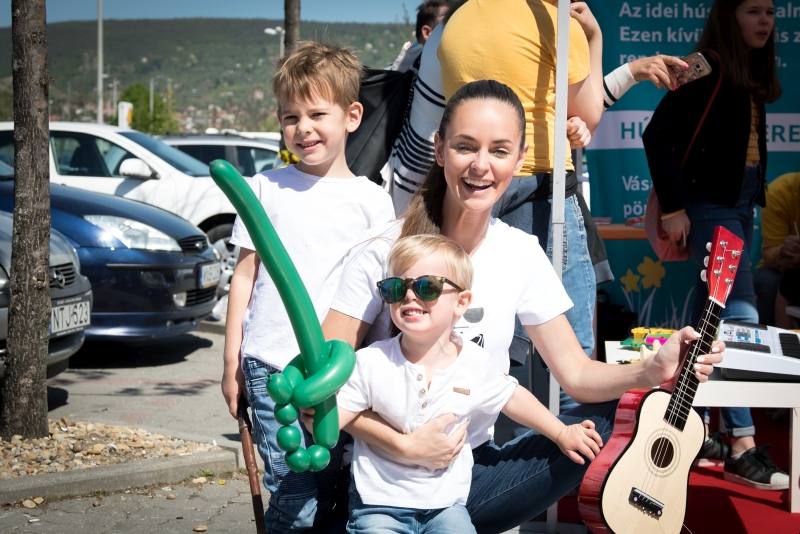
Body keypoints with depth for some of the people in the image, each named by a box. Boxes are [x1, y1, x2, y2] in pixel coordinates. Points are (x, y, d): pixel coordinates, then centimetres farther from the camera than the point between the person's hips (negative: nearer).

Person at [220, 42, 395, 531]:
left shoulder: (371, 200, 6)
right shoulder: (268, 188, 7)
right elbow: (245, 275, 11)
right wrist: (232, 362, 8)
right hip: (271, 366, 0)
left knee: (331, 492, 4)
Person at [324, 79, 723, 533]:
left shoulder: (521, 254, 0)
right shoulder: (384, 254, -12)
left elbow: (576, 373, 0)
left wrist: (653, 371, -19)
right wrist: (404, 446, -26)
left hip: (471, 466, 4)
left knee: (605, 416, -13)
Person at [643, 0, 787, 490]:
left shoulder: (754, 74, 14)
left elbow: (747, 143, 12)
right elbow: (658, 136, -17)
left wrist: (753, 200, 3)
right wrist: (673, 208, -18)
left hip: (740, 205, 9)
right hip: (709, 205, -8)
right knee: (740, 315, -14)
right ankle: (742, 446, -14)